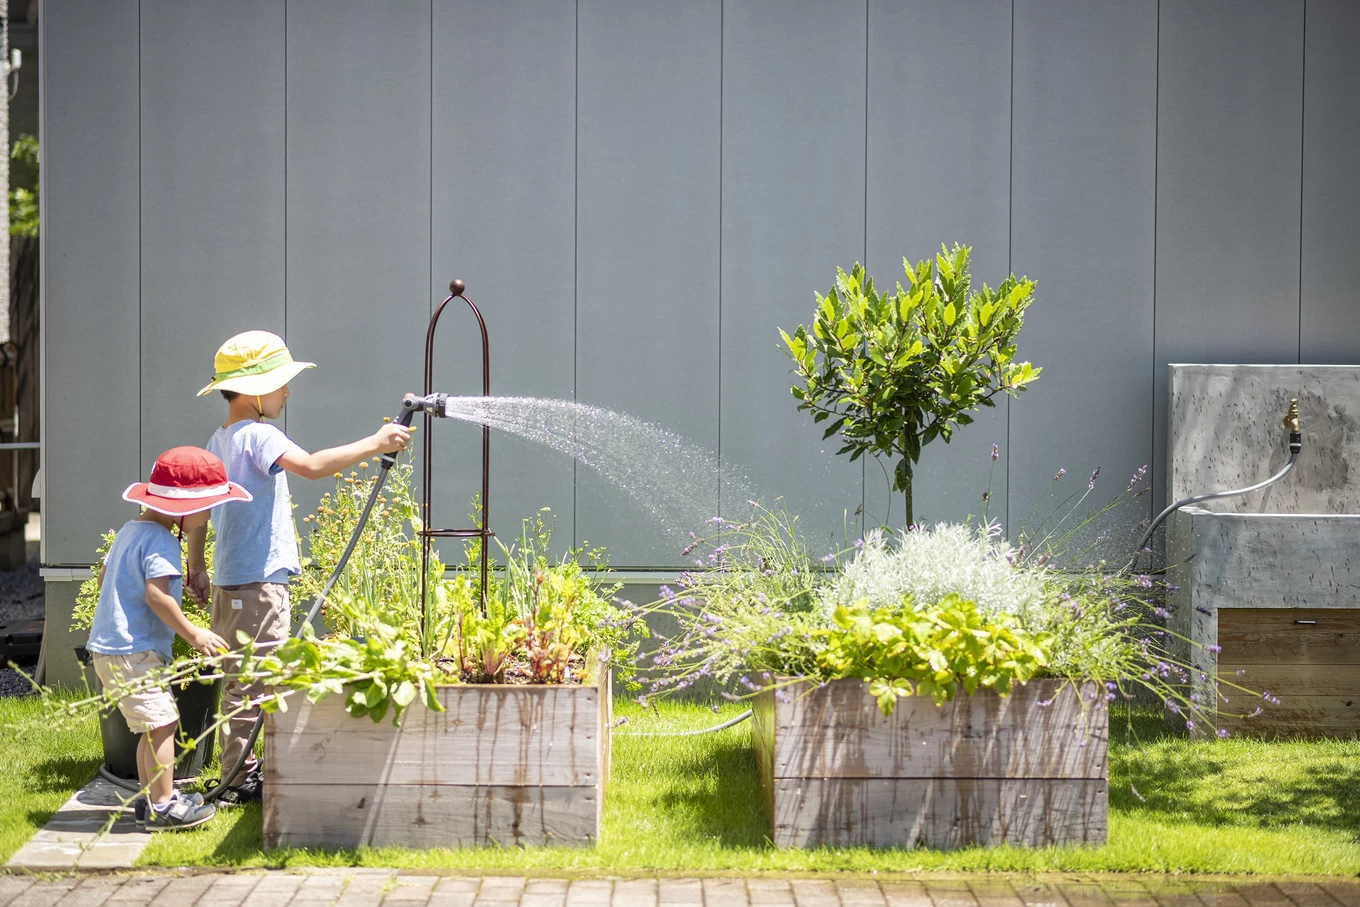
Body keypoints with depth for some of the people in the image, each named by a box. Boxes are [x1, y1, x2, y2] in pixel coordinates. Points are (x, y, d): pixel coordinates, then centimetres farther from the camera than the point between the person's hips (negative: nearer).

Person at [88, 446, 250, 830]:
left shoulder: (131, 530, 16)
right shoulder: (159, 540, -16)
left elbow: (104, 578, 26)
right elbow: (156, 595, -25)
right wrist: (192, 634, -19)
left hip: (109, 647, 11)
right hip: (134, 651, -11)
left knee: (153, 726, 17)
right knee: (161, 723, -9)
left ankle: (149, 798, 24)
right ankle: (163, 806, -8)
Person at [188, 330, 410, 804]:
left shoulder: (219, 440, 16)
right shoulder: (258, 435, -15)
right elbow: (310, 465, -31)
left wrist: (196, 568, 28)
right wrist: (375, 443, -27)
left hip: (229, 580, 10)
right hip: (257, 581, -10)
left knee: (241, 678, 16)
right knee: (251, 681, -7)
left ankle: (244, 770, 24)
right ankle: (238, 782, -4)